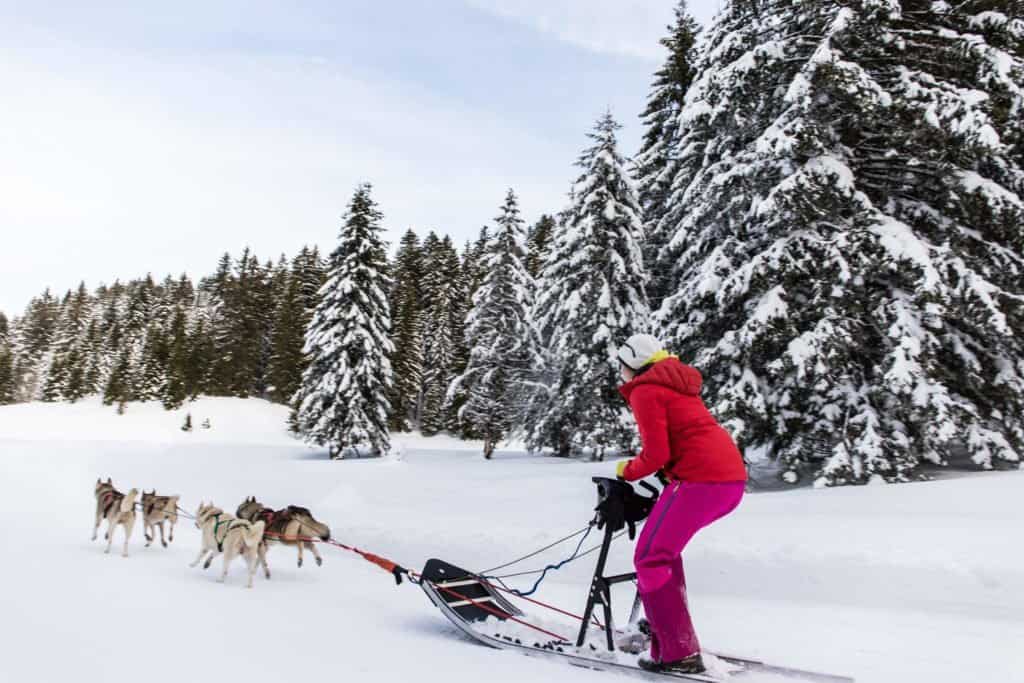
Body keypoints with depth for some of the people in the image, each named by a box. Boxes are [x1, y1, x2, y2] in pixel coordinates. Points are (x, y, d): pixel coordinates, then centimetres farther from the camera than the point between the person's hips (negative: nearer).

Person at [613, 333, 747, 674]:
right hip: (732, 477, 9)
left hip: (701, 478, -9)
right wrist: (638, 466, 19)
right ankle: (667, 628, 25)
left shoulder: (645, 390, -4)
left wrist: (627, 470, 8)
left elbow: (656, 454, -10)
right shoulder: (676, 383, 24)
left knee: (650, 559, -3)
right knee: (663, 547, 21)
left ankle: (680, 653, -4)